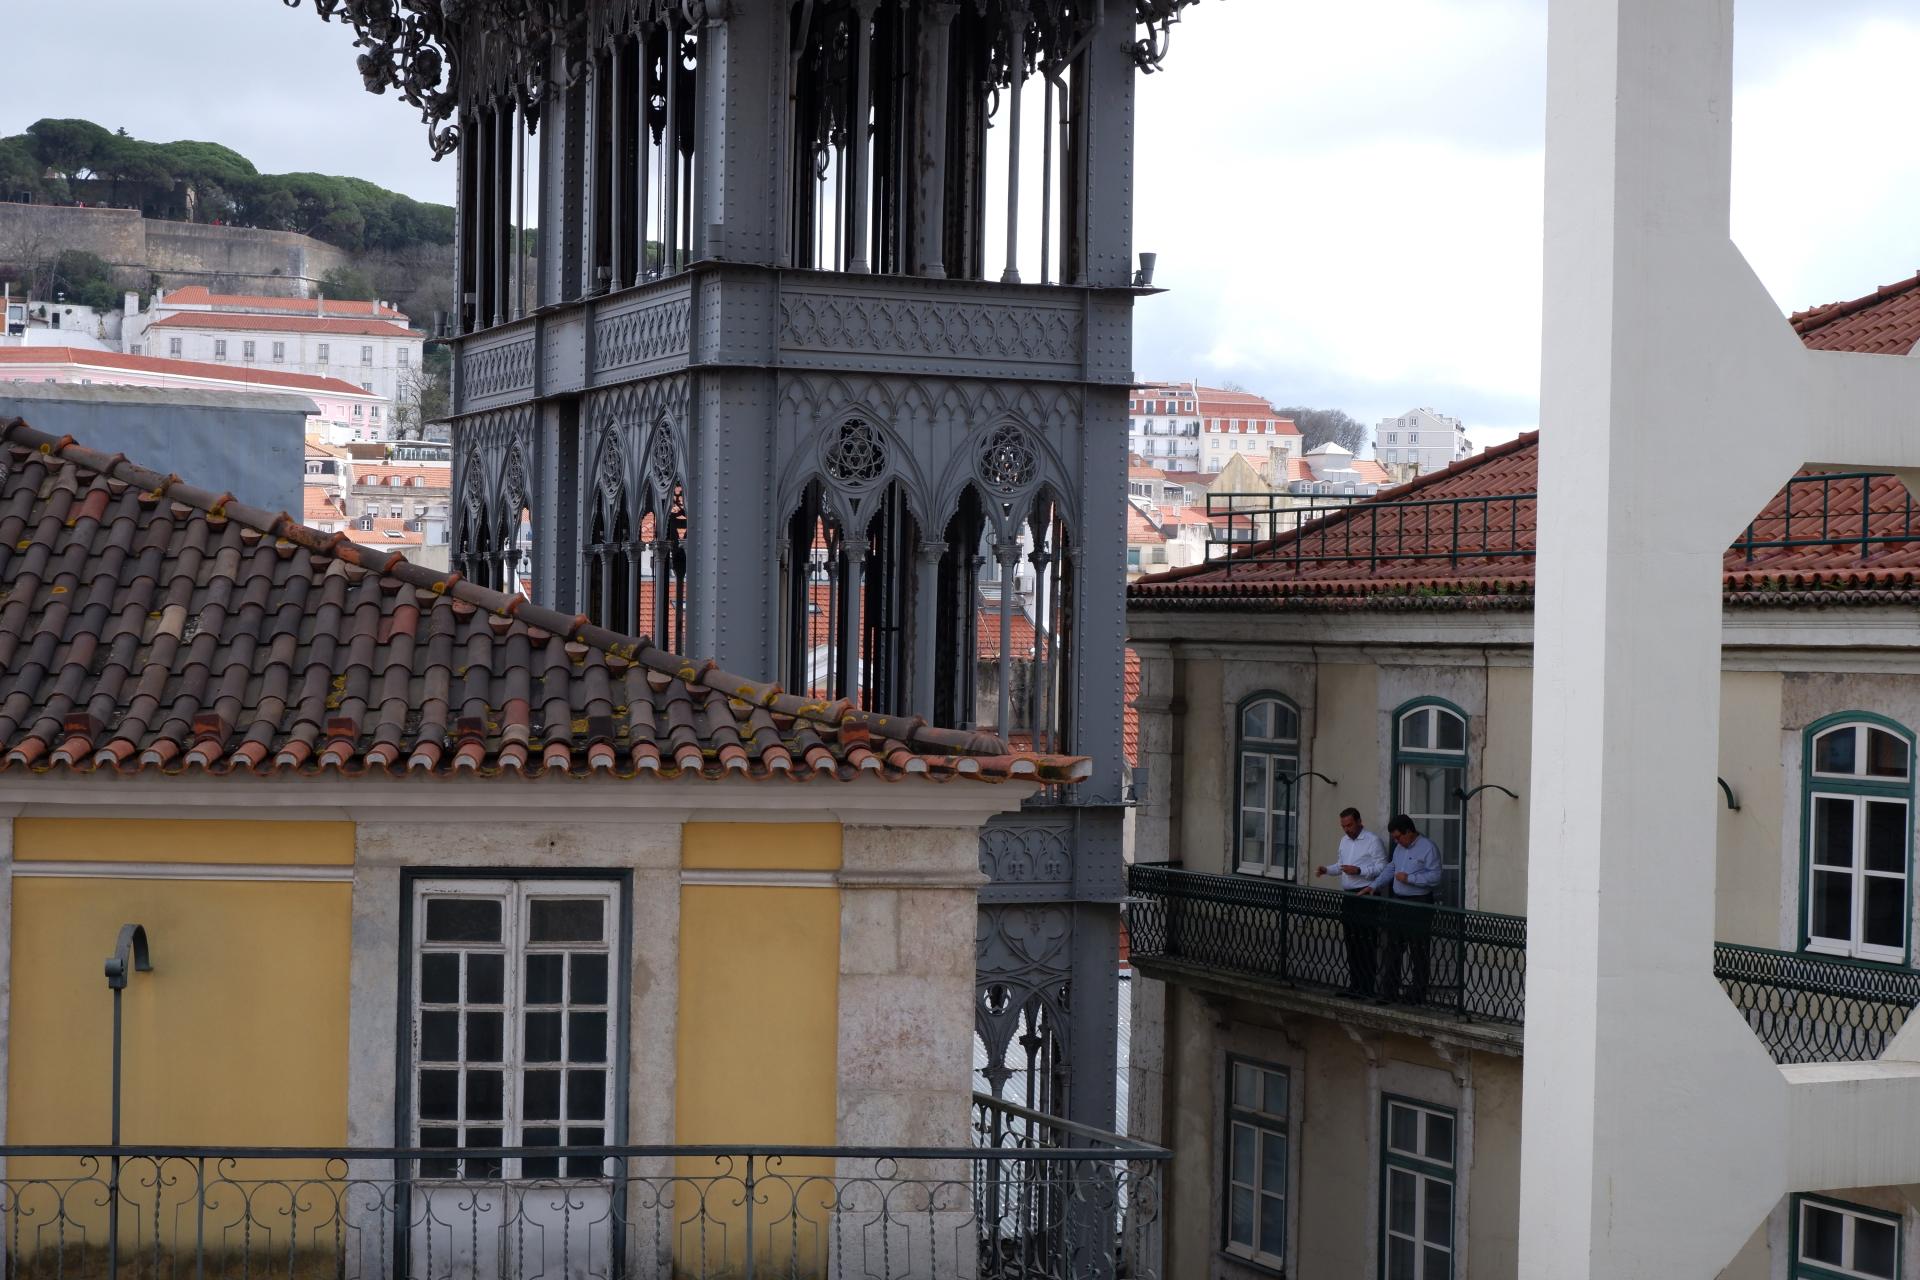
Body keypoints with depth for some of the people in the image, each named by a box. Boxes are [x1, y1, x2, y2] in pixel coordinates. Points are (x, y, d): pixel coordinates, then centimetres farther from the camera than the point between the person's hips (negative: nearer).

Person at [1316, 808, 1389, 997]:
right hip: (1348, 896, 8)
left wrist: (1359, 870, -21)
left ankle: (1366, 987, -7)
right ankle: (1354, 984, 17)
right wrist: (1328, 870, 9)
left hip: (1365, 897, -8)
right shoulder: (1344, 841, 16)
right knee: (1351, 943, 10)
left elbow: (1382, 868, -13)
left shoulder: (1373, 841, -9)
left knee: (1366, 944, -8)